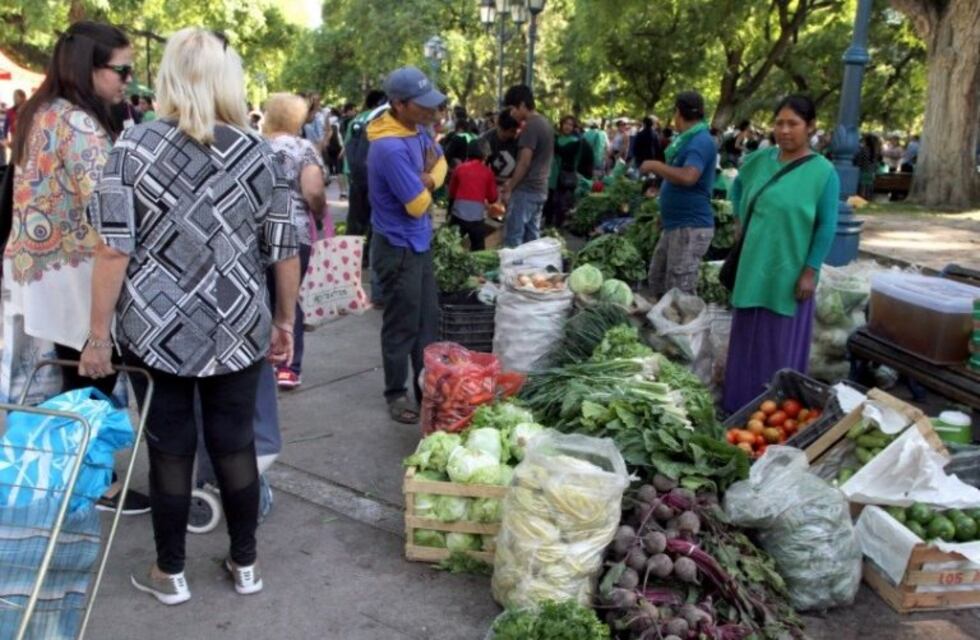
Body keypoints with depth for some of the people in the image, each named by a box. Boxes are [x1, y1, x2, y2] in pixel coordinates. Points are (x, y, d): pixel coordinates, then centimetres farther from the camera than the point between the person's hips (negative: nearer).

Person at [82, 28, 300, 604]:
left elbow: (114, 249, -9)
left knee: (170, 447, 11)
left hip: (157, 328, -1)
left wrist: (98, 335, -3)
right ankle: (245, 563, 28)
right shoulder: (258, 152, -2)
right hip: (237, 328, 1)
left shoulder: (133, 147, -6)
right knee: (235, 442, 13)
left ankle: (171, 572, 26)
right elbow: (285, 250, -1)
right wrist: (286, 322, 11)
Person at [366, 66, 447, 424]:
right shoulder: (391, 148, -28)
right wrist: (427, 184, -4)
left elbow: (440, 162, 11)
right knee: (402, 327, 5)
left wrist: (428, 180, -12)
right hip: (398, 249, -9)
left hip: (420, 242, 9)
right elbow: (418, 205, -25)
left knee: (428, 320, 16)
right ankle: (396, 394, 21)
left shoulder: (417, 129, 0)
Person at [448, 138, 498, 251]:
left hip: (458, 215, 1)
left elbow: (451, 193, 15)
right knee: (477, 250, 8)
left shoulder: (460, 169, 5)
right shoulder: (488, 172, 2)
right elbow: (492, 198, 7)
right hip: (477, 217, -1)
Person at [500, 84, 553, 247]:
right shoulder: (544, 123, 13)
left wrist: (509, 189, -12)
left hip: (526, 190, -9)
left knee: (512, 238, -5)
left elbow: (524, 162, -19)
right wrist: (512, 181, 21)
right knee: (532, 237, 12)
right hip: (540, 189, 9)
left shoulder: (531, 126, -16)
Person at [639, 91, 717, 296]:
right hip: (674, 224, 10)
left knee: (679, 293, -8)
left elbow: (687, 177, -31)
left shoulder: (701, 141, -17)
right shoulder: (688, 139, 15)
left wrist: (655, 165, -20)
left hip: (691, 227, -10)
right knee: (657, 281, 18)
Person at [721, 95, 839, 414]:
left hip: (788, 273, -5)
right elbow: (738, 187, 24)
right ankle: (741, 403, 29)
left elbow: (826, 227, -11)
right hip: (753, 267, 5)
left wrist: (810, 272, -14)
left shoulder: (823, 172, -11)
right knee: (747, 338, 15)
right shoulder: (760, 160, 3)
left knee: (781, 345, 5)